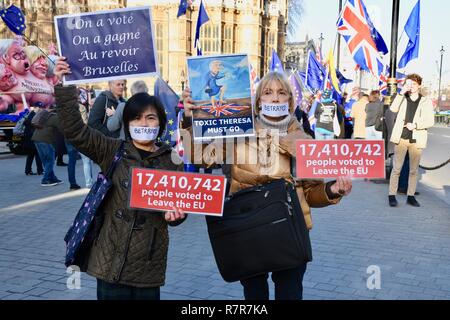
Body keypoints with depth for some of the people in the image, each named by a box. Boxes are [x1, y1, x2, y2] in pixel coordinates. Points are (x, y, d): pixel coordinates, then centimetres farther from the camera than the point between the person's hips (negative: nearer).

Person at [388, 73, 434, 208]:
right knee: (396, 168, -2)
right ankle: (392, 195, 3)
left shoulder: (426, 101, 6)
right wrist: (401, 93, -15)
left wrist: (415, 125, -14)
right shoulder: (402, 98, 8)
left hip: (416, 140, 1)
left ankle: (411, 196, 16)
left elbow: (430, 121, 1)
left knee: (414, 170, 8)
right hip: (401, 138, 0)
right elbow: (393, 109, -10)